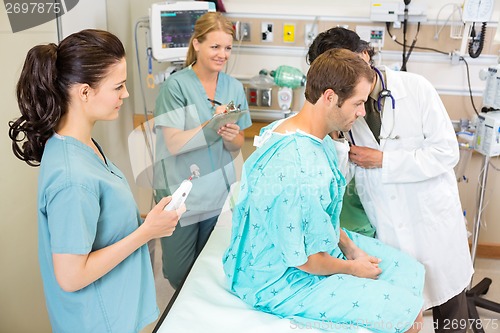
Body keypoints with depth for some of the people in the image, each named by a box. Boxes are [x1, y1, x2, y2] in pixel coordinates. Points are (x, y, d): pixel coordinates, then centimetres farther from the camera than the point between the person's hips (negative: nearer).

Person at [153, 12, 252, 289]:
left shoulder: (234, 87, 3)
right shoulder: (176, 85, -11)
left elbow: (237, 147, 6)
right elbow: (174, 144, -16)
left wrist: (231, 136, -16)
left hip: (220, 192, 4)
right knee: (178, 275, 7)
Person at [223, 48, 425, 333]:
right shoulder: (298, 171, -35)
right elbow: (302, 260, -25)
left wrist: (349, 245, 2)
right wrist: (351, 268, -7)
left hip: (311, 242, 9)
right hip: (281, 282, -9)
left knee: (410, 270, 11)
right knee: (407, 310, -11)